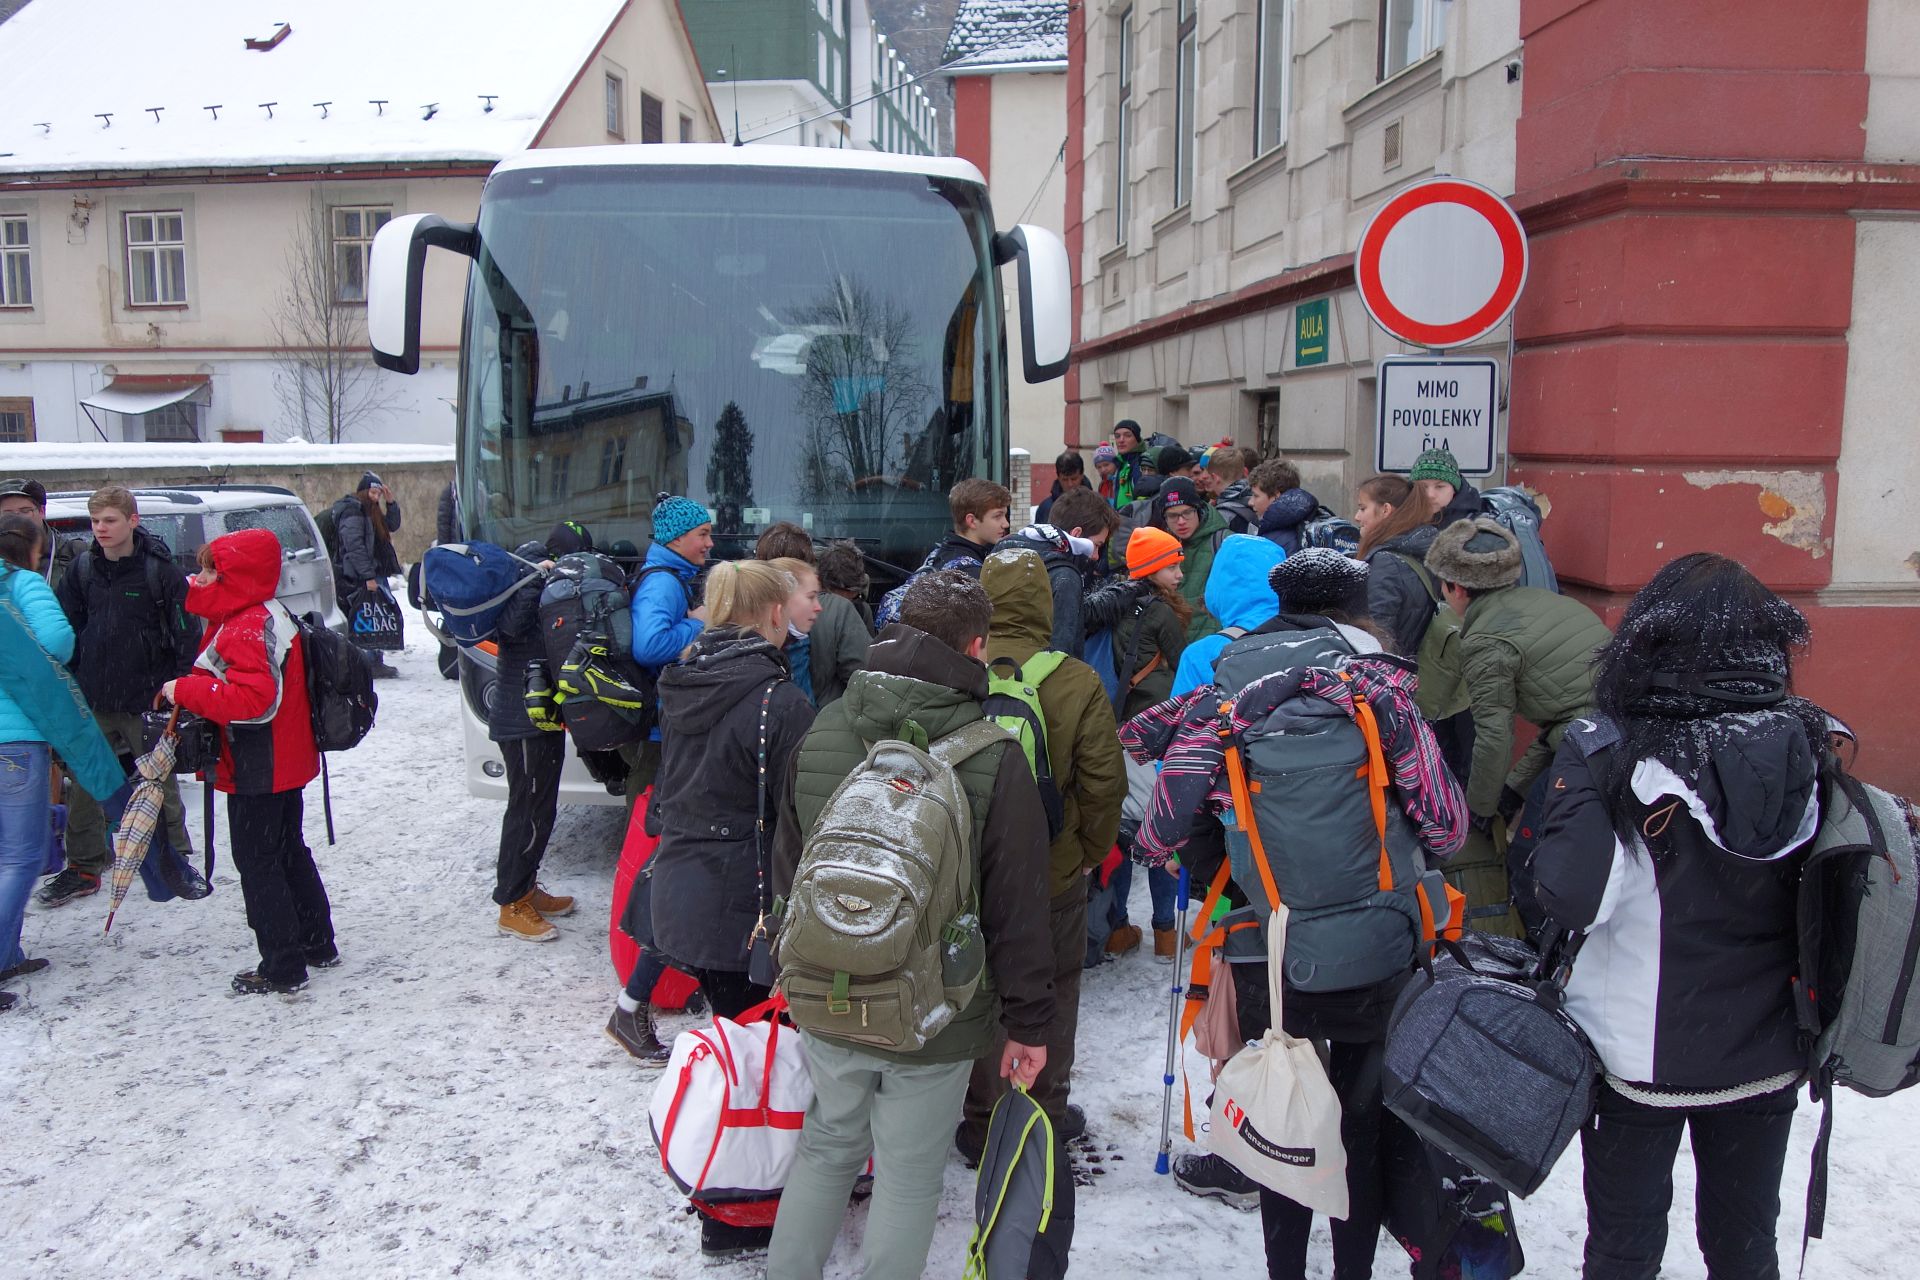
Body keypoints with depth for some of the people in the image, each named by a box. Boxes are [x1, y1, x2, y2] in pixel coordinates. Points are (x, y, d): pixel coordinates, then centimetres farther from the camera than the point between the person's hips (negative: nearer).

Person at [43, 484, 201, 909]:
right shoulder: (82, 568, 4)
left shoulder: (160, 570, -8)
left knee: (161, 782, 8)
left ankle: (176, 860, 22)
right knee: (84, 787, 9)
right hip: (91, 700, 4)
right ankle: (84, 867, 22)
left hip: (147, 699, -4)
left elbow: (186, 635, -7)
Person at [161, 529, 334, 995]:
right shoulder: (271, 616, 11)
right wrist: (189, 691, 11)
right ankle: (317, 944, 32)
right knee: (289, 853, 21)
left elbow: (253, 698, -32)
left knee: (257, 862, -1)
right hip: (284, 764, 11)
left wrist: (185, 690, -24)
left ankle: (282, 967, 5)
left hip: (256, 771, -11)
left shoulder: (247, 629, -22)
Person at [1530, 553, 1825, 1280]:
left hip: (1644, 1056, -4)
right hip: (1768, 1055, 5)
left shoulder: (1625, 758, -23)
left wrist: (1578, 778, -18)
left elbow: (1572, 899, -26)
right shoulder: (1807, 747, -7)